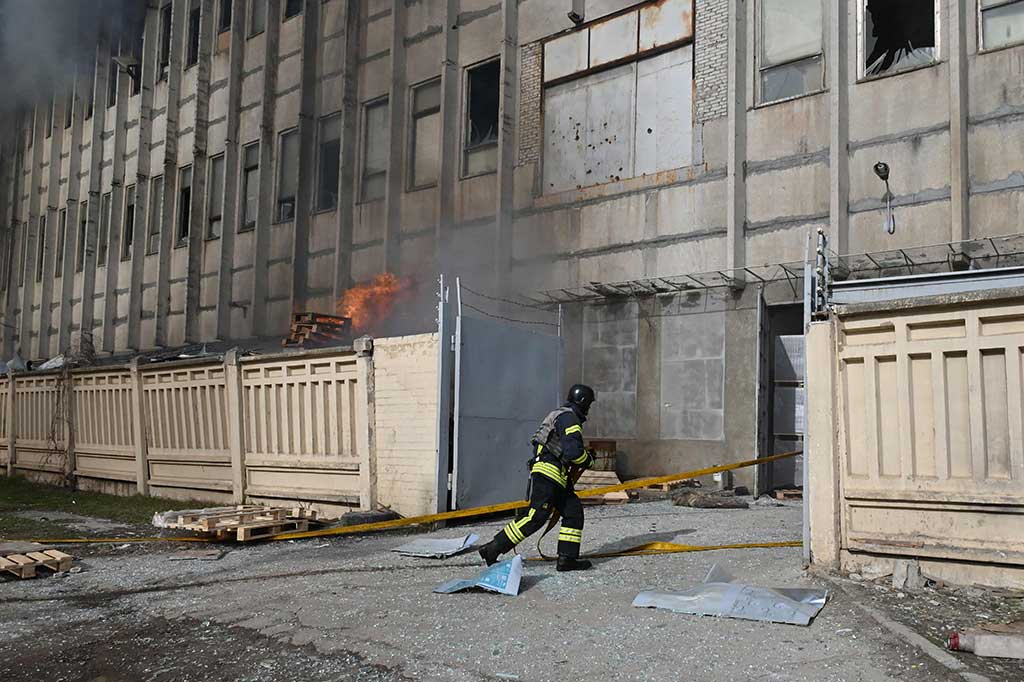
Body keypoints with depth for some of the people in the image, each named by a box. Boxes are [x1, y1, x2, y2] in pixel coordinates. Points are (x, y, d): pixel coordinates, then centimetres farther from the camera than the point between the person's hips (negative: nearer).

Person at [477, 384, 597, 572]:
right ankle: (493, 549, -12)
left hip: (558, 478, 11)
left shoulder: (561, 415, 23)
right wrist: (589, 460, -3)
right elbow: (573, 451, -21)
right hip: (548, 472, -11)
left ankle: (567, 559, 5)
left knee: (574, 512, 6)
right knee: (536, 517, -14)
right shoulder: (570, 419, -10)